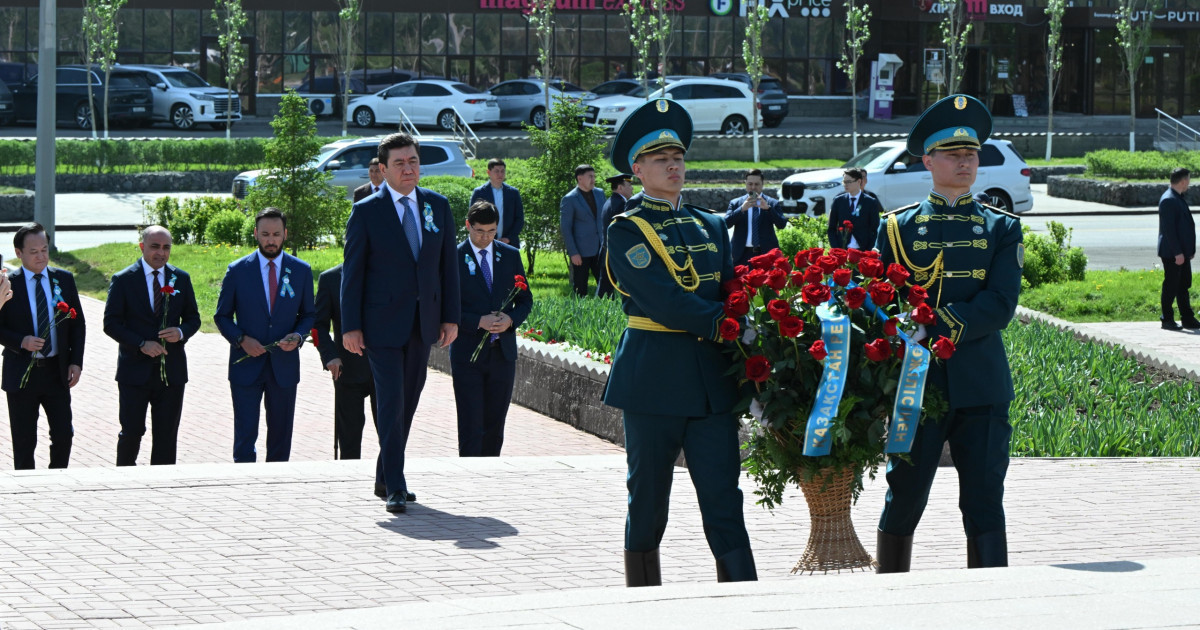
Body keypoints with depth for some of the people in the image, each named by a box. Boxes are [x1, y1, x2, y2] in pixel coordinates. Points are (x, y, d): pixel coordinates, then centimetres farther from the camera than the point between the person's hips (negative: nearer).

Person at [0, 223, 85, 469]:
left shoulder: (64, 279, 5)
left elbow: (78, 324, 9)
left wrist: (76, 362, -1)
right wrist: (21, 342, -21)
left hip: (57, 372, 2)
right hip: (22, 373, -2)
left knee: (64, 435, 1)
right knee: (24, 442, 4)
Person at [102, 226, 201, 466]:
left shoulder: (181, 279, 7)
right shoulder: (123, 280, -2)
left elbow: (193, 318, 13)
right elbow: (111, 324, -4)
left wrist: (181, 332, -11)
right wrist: (141, 344, -16)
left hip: (171, 371, 3)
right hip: (135, 371, -3)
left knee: (166, 437, 5)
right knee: (131, 432, -2)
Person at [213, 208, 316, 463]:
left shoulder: (301, 270, 5)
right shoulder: (237, 270, 0)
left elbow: (309, 315, 12)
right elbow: (222, 316, 6)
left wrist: (298, 336, -9)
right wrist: (241, 339, -11)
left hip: (284, 365, 2)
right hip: (246, 365, -2)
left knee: (281, 436, 8)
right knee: (245, 435, -8)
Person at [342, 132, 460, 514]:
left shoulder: (438, 207, 8)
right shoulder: (366, 212, -4)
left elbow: (447, 265, 10)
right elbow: (352, 272, -3)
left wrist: (450, 317, 5)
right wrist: (350, 326, -8)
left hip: (424, 323, 5)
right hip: (383, 323, -4)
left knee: (408, 403, 11)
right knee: (391, 404, -9)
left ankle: (386, 476, 24)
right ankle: (395, 487, -8)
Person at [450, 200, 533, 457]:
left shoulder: (510, 255, 8)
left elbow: (525, 299, 12)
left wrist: (511, 319, -10)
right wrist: (479, 322, -19)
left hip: (502, 352, 4)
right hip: (468, 353, -4)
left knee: (495, 425, 9)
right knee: (471, 426, -7)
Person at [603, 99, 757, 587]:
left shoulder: (710, 227, 16)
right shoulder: (626, 231, -3)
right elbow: (665, 303, -15)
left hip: (712, 381, 5)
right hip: (654, 378, -5)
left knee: (724, 497, -1)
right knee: (648, 498, 4)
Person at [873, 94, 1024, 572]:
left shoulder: (1001, 229, 8)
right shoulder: (897, 228, 8)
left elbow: (1000, 305, -6)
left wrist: (936, 328, -17)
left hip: (982, 386, 0)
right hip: (915, 384, 0)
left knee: (984, 503, 0)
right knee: (904, 500, 5)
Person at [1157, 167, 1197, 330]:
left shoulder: (1178, 199, 16)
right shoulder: (1168, 200, -16)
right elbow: (1168, 229, -21)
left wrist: (1190, 250, 18)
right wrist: (1177, 253, -22)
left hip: (1182, 252, 10)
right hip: (1172, 253, -10)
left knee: (1184, 286, 12)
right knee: (1171, 286, -4)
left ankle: (1188, 319, 16)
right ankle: (1167, 320, 2)